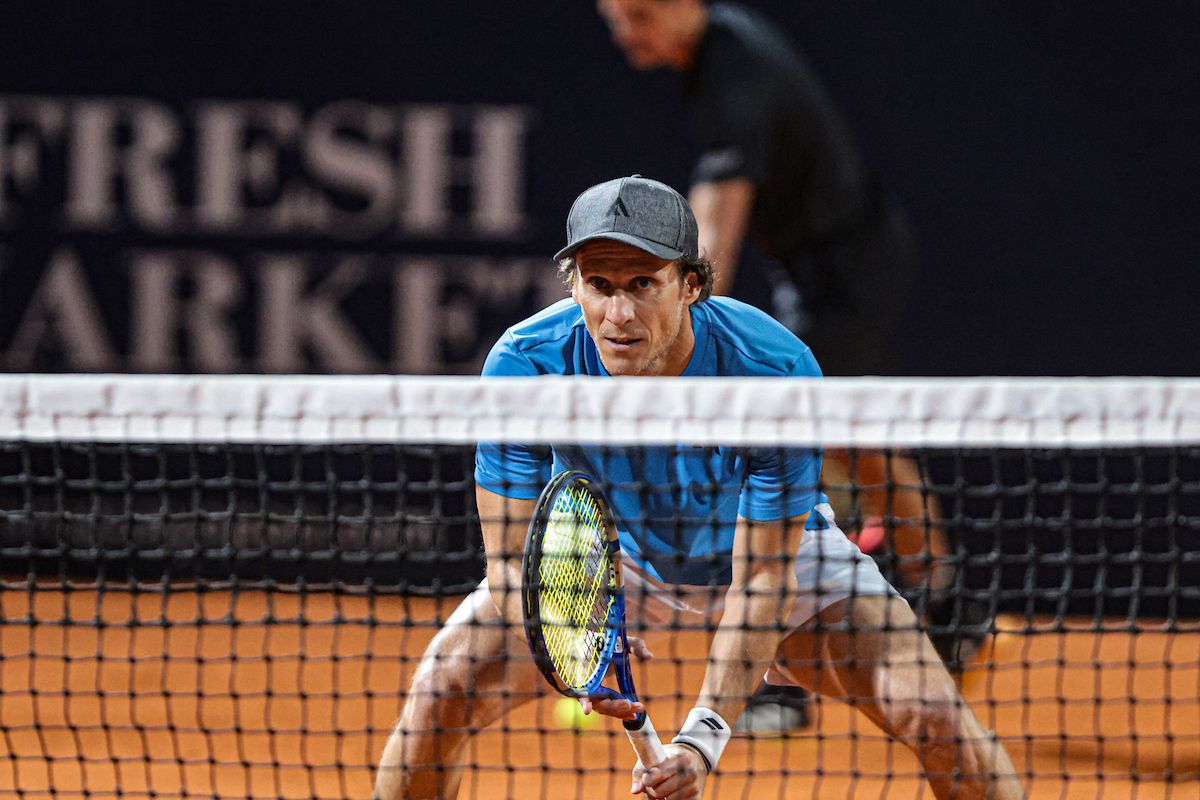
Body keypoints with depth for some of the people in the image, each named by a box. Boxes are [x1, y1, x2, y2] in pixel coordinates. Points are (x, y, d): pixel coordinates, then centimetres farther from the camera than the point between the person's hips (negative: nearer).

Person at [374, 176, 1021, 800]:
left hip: (777, 545, -1)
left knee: (929, 713, -22)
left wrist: (704, 735, -40)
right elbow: (511, 561, -25)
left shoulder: (778, 373, -35)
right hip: (609, 551, 1)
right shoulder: (524, 366, -31)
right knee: (442, 689, -19)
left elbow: (764, 576, -30)